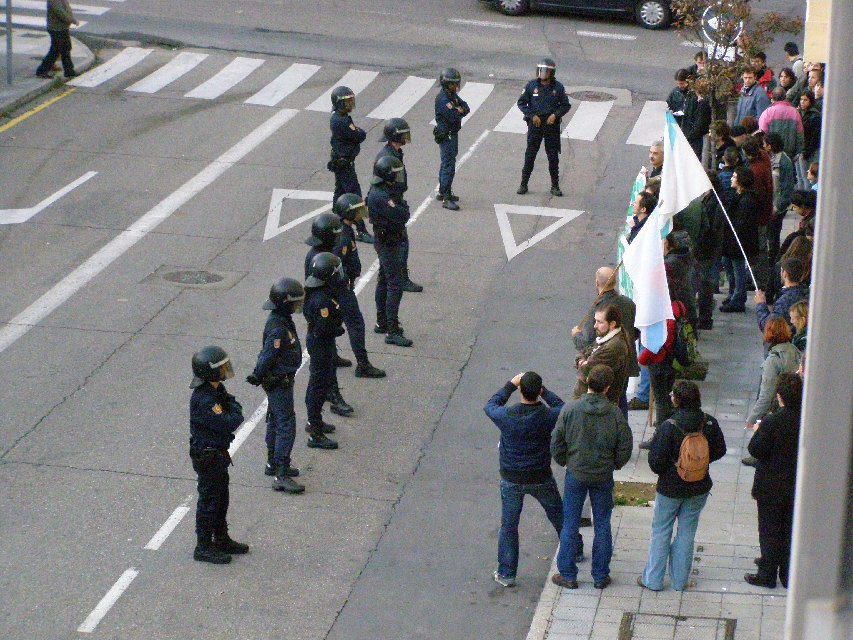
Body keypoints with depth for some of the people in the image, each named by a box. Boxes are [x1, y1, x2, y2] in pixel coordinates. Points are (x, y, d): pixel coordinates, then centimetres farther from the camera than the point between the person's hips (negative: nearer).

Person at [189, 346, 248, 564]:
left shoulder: (217, 390, 4)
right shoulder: (203, 399, -28)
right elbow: (228, 424, -31)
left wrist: (232, 409, -13)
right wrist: (235, 409, -12)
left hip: (218, 454, 10)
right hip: (207, 457, -10)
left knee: (221, 498, 21)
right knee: (209, 501, 2)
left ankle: (222, 540, 35)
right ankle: (203, 547, 13)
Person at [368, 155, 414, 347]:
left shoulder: (383, 190, 6)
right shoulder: (381, 196, -28)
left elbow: (402, 215, 10)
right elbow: (402, 216, -28)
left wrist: (400, 207, -9)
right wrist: (404, 207, -10)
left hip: (387, 242, 11)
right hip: (389, 244, -11)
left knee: (384, 282, 19)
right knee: (395, 286, -9)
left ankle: (382, 323, 31)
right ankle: (392, 332, -8)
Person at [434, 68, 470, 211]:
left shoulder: (453, 95, 9)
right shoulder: (442, 99, -21)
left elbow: (467, 108, 4)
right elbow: (453, 117, -28)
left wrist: (461, 109, -17)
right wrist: (460, 111, -8)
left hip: (453, 134, 10)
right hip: (446, 136, -10)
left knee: (446, 164, 20)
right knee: (448, 166, -11)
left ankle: (443, 192, 32)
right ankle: (447, 199, -11)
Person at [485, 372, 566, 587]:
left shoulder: (507, 416, -21)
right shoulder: (548, 416, -20)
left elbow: (490, 405, 2)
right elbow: (561, 407, 4)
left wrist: (510, 385, 5)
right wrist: (543, 392, 5)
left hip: (512, 480, -1)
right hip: (541, 478, 1)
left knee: (508, 526, 12)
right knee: (558, 515, 24)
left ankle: (506, 574, 17)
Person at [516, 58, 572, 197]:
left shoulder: (558, 87, 0)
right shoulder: (532, 85, -1)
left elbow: (566, 105, 7)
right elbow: (521, 103, 4)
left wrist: (555, 115, -10)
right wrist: (532, 115, -8)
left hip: (552, 124, 0)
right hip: (535, 123, 0)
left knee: (553, 156, 4)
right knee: (530, 155, 0)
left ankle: (555, 186, 13)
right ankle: (523, 184, 8)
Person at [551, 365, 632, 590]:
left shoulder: (570, 410, -15)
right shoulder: (615, 414, -14)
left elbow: (556, 445, -8)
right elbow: (625, 447, -6)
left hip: (575, 474, -1)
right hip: (603, 477, 1)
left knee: (570, 525, 11)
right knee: (602, 525, 13)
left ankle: (567, 575, 17)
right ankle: (601, 575, 20)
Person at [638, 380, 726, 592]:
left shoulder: (669, 427, -24)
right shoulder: (710, 424, -12)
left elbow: (656, 461, -20)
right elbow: (719, 451, 3)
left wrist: (661, 472, 2)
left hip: (671, 488, -3)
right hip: (699, 488, 3)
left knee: (661, 531, 12)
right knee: (687, 531, 16)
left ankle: (653, 579, 18)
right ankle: (680, 580, 23)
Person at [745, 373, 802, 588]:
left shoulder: (772, 422, -24)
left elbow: (756, 450, -18)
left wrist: (757, 432, 0)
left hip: (772, 487, -5)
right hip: (798, 487, 5)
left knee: (770, 530, 9)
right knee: (791, 530, 18)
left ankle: (767, 574, 17)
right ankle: (788, 574, 28)